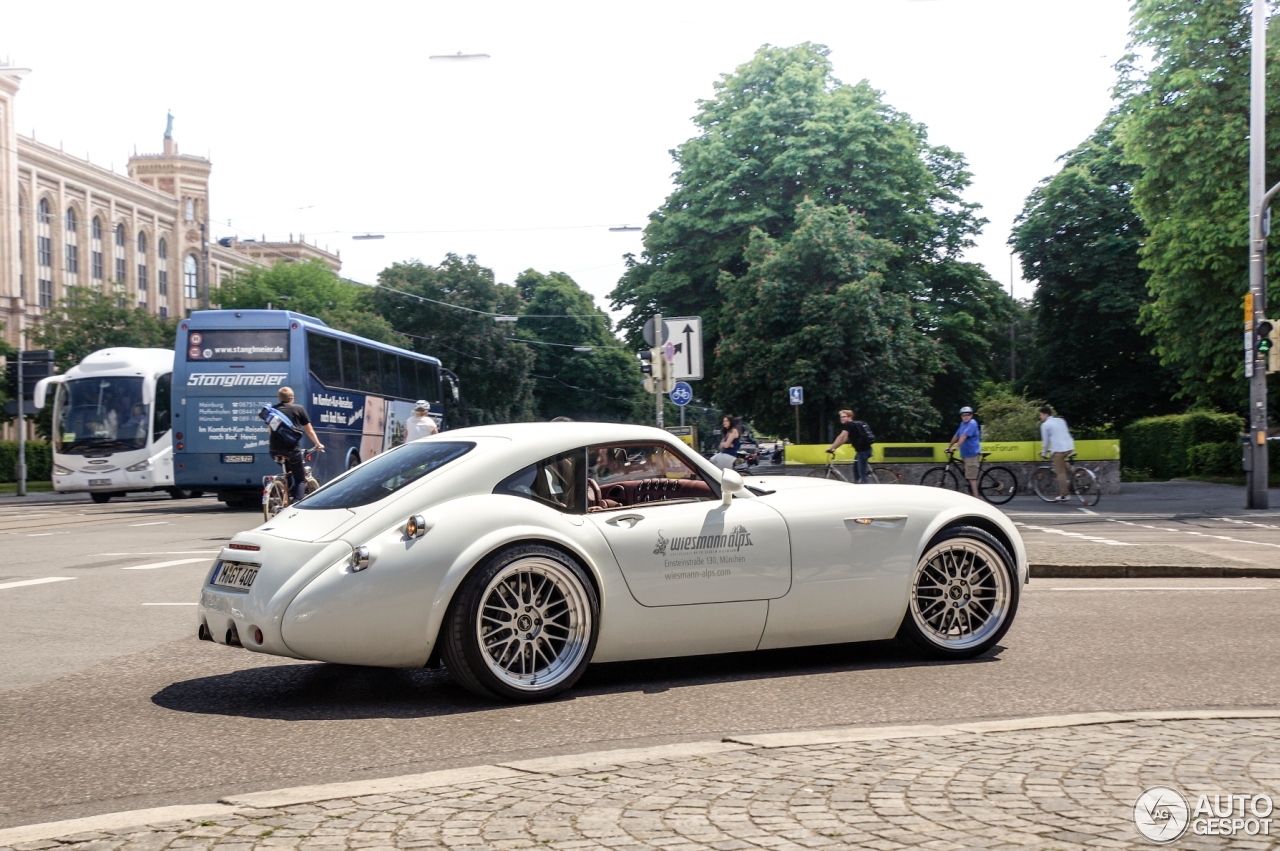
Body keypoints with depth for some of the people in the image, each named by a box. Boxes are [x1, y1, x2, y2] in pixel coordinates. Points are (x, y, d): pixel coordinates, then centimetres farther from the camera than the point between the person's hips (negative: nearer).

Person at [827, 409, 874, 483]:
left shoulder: (849, 424, -11)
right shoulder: (854, 424, 19)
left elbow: (841, 437, -21)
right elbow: (845, 439, 19)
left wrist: (831, 448, -20)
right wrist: (834, 448, 13)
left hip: (863, 450, -10)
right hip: (861, 450, 10)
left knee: (861, 473, -8)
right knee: (856, 469, 18)